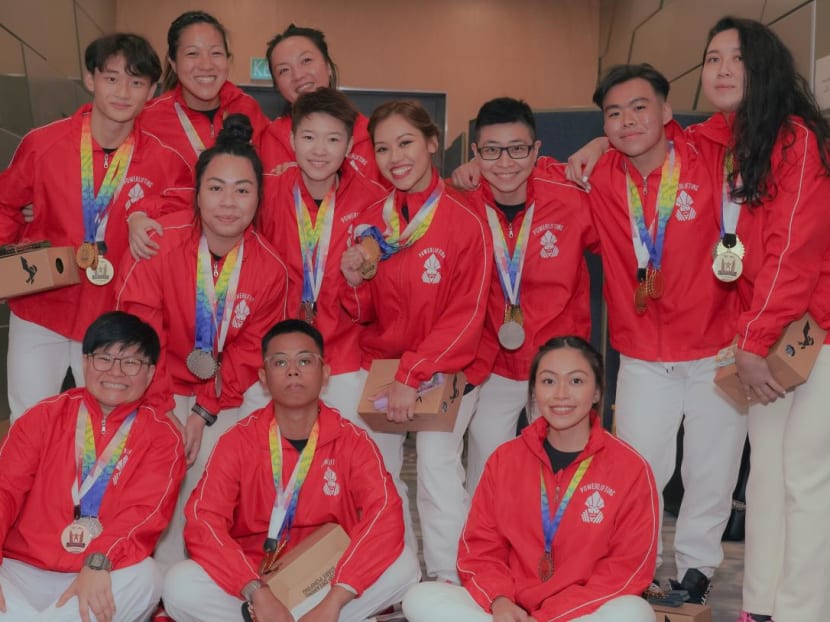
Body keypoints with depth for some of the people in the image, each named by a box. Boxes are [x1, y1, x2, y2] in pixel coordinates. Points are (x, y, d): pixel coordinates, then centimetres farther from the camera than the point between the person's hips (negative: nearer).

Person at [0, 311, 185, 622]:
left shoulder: (161, 435, 5)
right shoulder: (45, 415, 11)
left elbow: (144, 512, -9)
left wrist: (98, 563, -28)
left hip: (106, 578, 0)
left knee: (143, 577, -32)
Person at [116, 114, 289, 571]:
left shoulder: (270, 267, -13)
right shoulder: (159, 243, -20)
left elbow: (249, 352, -7)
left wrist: (205, 412, -14)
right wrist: (164, 411, -20)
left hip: (228, 393, 2)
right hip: (165, 384, -1)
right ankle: (166, 573, 7)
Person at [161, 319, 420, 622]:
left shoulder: (352, 441, -6)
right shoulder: (238, 440, -5)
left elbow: (386, 515, -21)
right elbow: (203, 521, -17)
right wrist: (257, 594, -32)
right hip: (252, 584, -1)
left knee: (403, 565, -26)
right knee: (180, 586, -27)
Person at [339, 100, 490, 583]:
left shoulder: (465, 221, -11)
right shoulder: (371, 222, 3)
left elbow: (467, 316, -13)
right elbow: (365, 313, 8)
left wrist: (414, 376, -17)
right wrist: (354, 281, -14)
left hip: (444, 370, -4)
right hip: (379, 365, 5)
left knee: (438, 467, -11)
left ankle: (449, 584, 4)